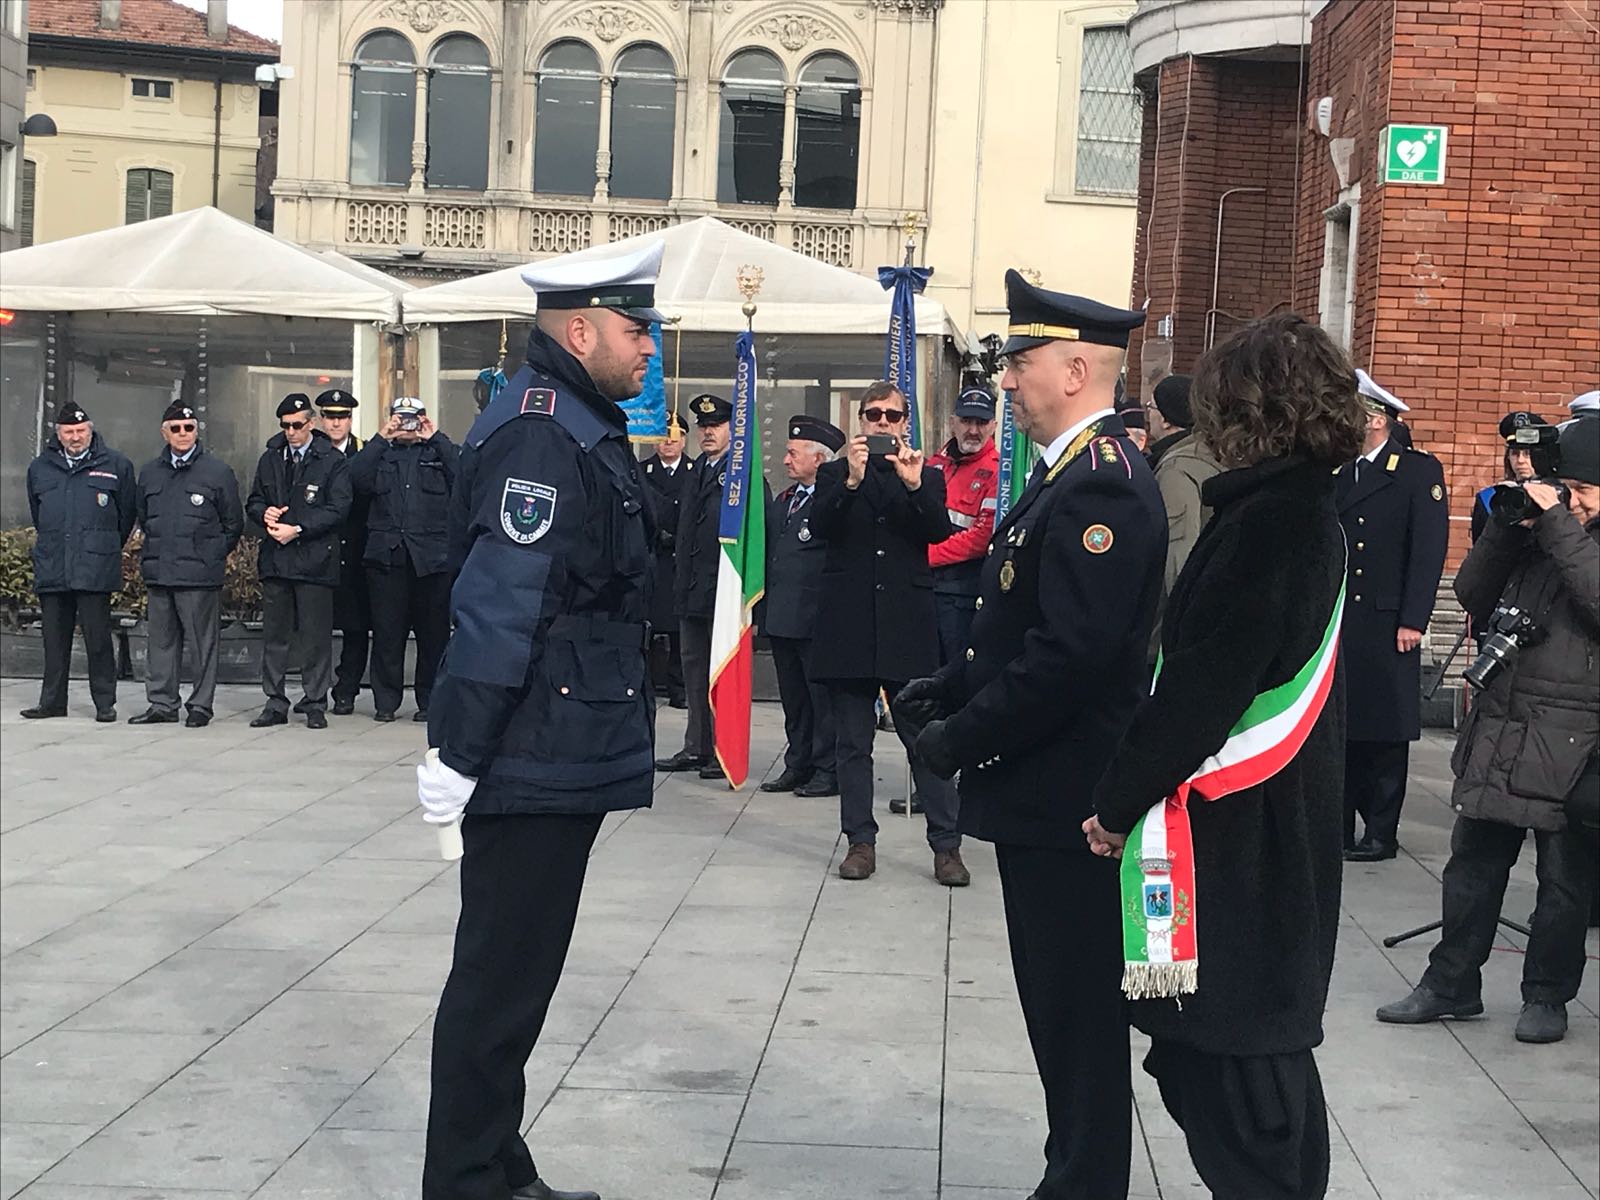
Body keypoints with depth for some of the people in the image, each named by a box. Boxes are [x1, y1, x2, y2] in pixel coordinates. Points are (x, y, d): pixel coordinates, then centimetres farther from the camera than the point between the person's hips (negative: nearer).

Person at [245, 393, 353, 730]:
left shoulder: (333, 462, -1)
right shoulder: (270, 458, 14)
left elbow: (338, 509, -8)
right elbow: (253, 501, 20)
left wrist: (298, 530, -14)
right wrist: (264, 513, -4)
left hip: (314, 559, -4)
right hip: (275, 559, 5)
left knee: (315, 636, -1)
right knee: (274, 634, 7)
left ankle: (315, 704, 8)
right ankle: (275, 703, 15)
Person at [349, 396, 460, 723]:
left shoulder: (438, 453, 12)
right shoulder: (380, 453, 15)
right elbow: (358, 478, -3)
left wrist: (436, 438, -3)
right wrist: (381, 438, -4)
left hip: (432, 558, -1)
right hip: (387, 556, 1)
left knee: (433, 633, 2)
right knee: (387, 632, 3)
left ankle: (429, 700, 11)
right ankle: (385, 701, 10)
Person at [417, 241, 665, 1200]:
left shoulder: (584, 428, 15)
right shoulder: (539, 435, -18)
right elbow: (497, 607, -23)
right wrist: (459, 753, -24)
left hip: (568, 752, 10)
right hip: (536, 759, -10)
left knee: (516, 972, 17)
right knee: (501, 976, -1)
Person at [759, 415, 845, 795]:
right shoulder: (782, 500, 17)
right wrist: (767, 606, 15)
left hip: (816, 620, -9)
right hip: (781, 618, 9)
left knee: (823, 696, -1)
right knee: (793, 698, 15)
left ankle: (828, 771, 7)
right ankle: (798, 766, 23)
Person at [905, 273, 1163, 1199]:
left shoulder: (1100, 482, -19)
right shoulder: (1079, 471, 14)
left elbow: (1072, 654, -25)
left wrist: (964, 737, -17)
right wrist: (946, 691, 9)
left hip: (1065, 799, -10)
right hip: (1053, 792, 10)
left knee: (1078, 1016, 1)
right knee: (1065, 1011, 17)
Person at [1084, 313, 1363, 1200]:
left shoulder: (1268, 524, -19)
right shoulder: (1307, 514, 11)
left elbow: (1201, 690, -22)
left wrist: (1120, 801, -11)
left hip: (1235, 831, -10)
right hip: (1278, 829, 10)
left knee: (1230, 1056, -2)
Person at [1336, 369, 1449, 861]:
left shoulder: (1420, 470, -1)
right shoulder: (1337, 473, 14)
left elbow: (1430, 549, -7)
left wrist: (1413, 620, -12)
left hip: (1387, 624, -5)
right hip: (1338, 619, 5)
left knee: (1385, 729, 1)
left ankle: (1381, 833, 8)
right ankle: (1339, 825, 14)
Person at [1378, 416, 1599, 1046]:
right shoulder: (1536, 533, 12)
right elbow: (1473, 597, 11)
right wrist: (1504, 532, -3)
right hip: (1499, 730, 5)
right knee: (1473, 864, 11)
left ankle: (1547, 996, 21)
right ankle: (1451, 983, 21)